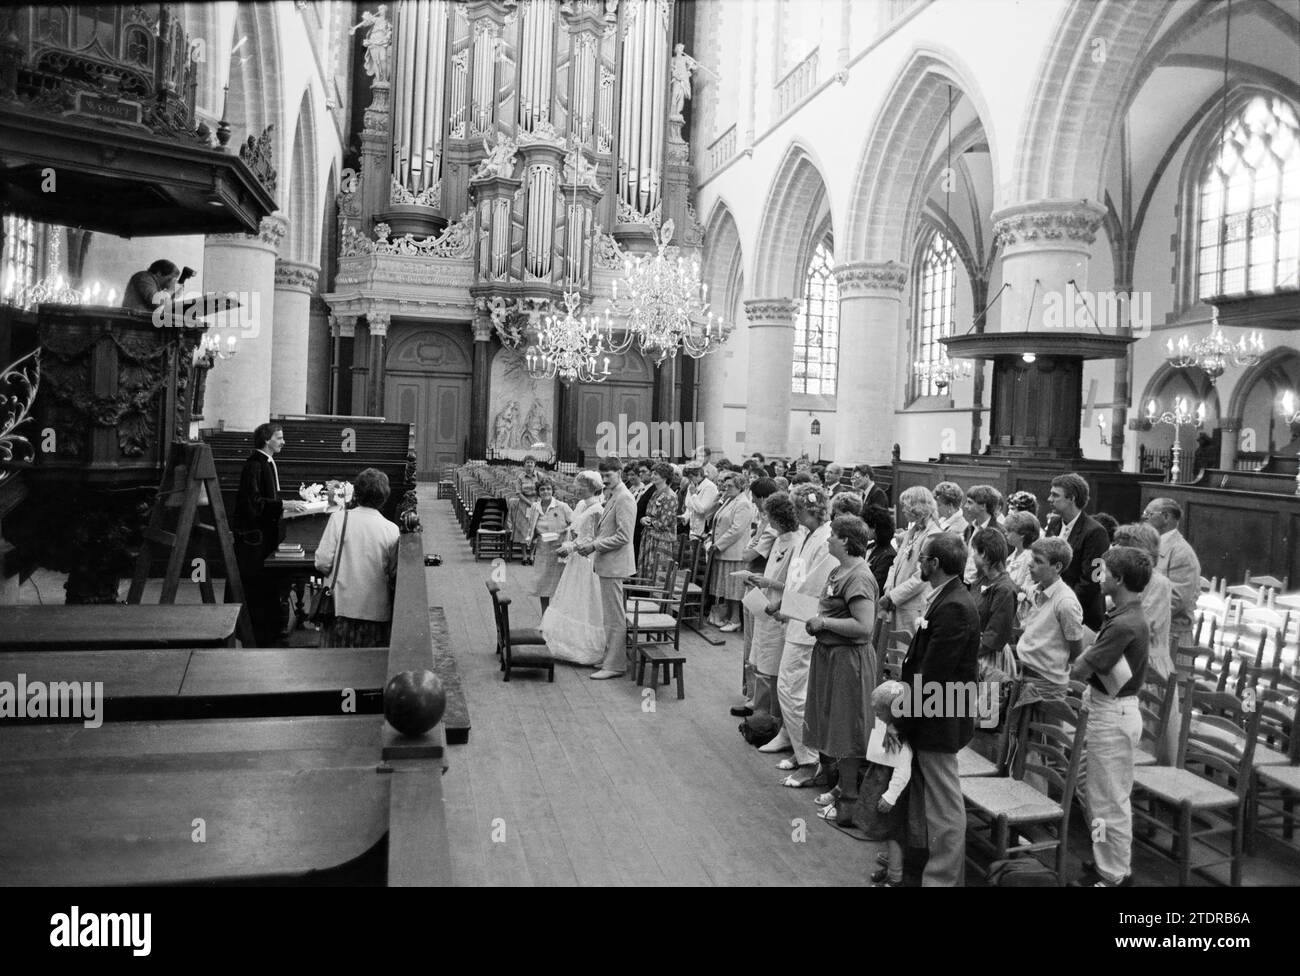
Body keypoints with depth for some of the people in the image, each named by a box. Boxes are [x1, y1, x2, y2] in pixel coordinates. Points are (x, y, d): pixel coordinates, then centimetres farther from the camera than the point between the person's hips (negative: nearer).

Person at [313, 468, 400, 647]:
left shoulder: (339, 518, -7)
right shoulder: (392, 530, -6)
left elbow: (322, 564, -7)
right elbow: (394, 575, -2)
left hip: (343, 607, 0)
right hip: (377, 611, 0)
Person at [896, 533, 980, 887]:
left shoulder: (953, 607, -23)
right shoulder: (949, 599, 9)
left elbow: (931, 675, -24)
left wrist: (902, 718, -16)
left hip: (938, 721, -10)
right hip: (934, 715, 10)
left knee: (944, 804, 2)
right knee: (939, 800, 20)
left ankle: (942, 877, 13)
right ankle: (948, 869, 34)